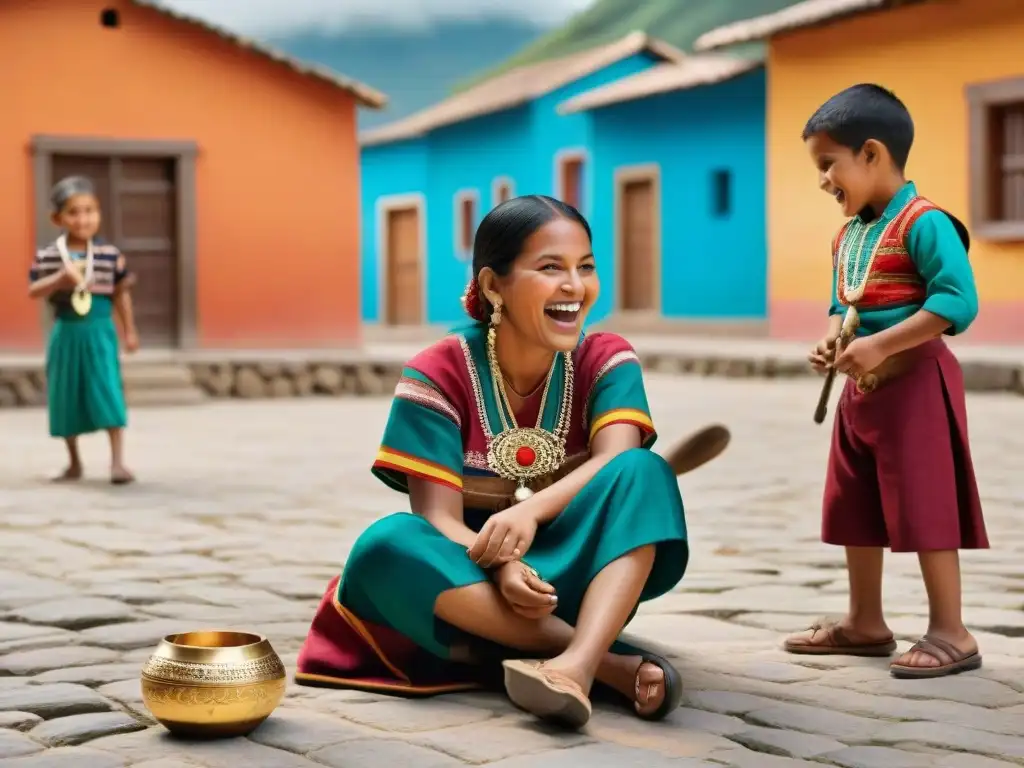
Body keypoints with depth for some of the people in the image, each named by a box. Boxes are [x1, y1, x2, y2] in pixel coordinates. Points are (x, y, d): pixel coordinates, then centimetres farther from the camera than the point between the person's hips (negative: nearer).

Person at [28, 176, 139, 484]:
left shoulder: (110, 254, -2)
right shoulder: (47, 257, -3)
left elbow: (121, 294, 6)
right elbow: (33, 291, -6)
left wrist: (129, 331, 9)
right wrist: (60, 278, -22)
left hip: (99, 331, -1)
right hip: (66, 333, 2)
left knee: (108, 393, -9)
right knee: (67, 397, 9)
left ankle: (117, 462, -6)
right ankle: (74, 463, 23)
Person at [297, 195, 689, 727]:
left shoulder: (606, 359, -4)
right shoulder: (439, 375, -10)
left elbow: (618, 460, -23)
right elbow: (439, 518, -16)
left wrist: (531, 510, -40)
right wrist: (502, 567, -38)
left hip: (576, 572, 1)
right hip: (475, 579, -1)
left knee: (642, 473, -25)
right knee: (388, 545, -33)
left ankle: (575, 665, -47)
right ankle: (613, 663, -37)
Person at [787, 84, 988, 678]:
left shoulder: (923, 223, -16)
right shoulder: (847, 235, 11)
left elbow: (958, 302, -24)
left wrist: (879, 345, -27)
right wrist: (831, 342, -2)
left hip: (914, 384, -9)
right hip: (861, 388, 9)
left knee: (923, 508, -6)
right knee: (854, 508, 14)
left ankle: (951, 633, 4)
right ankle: (866, 623, 26)